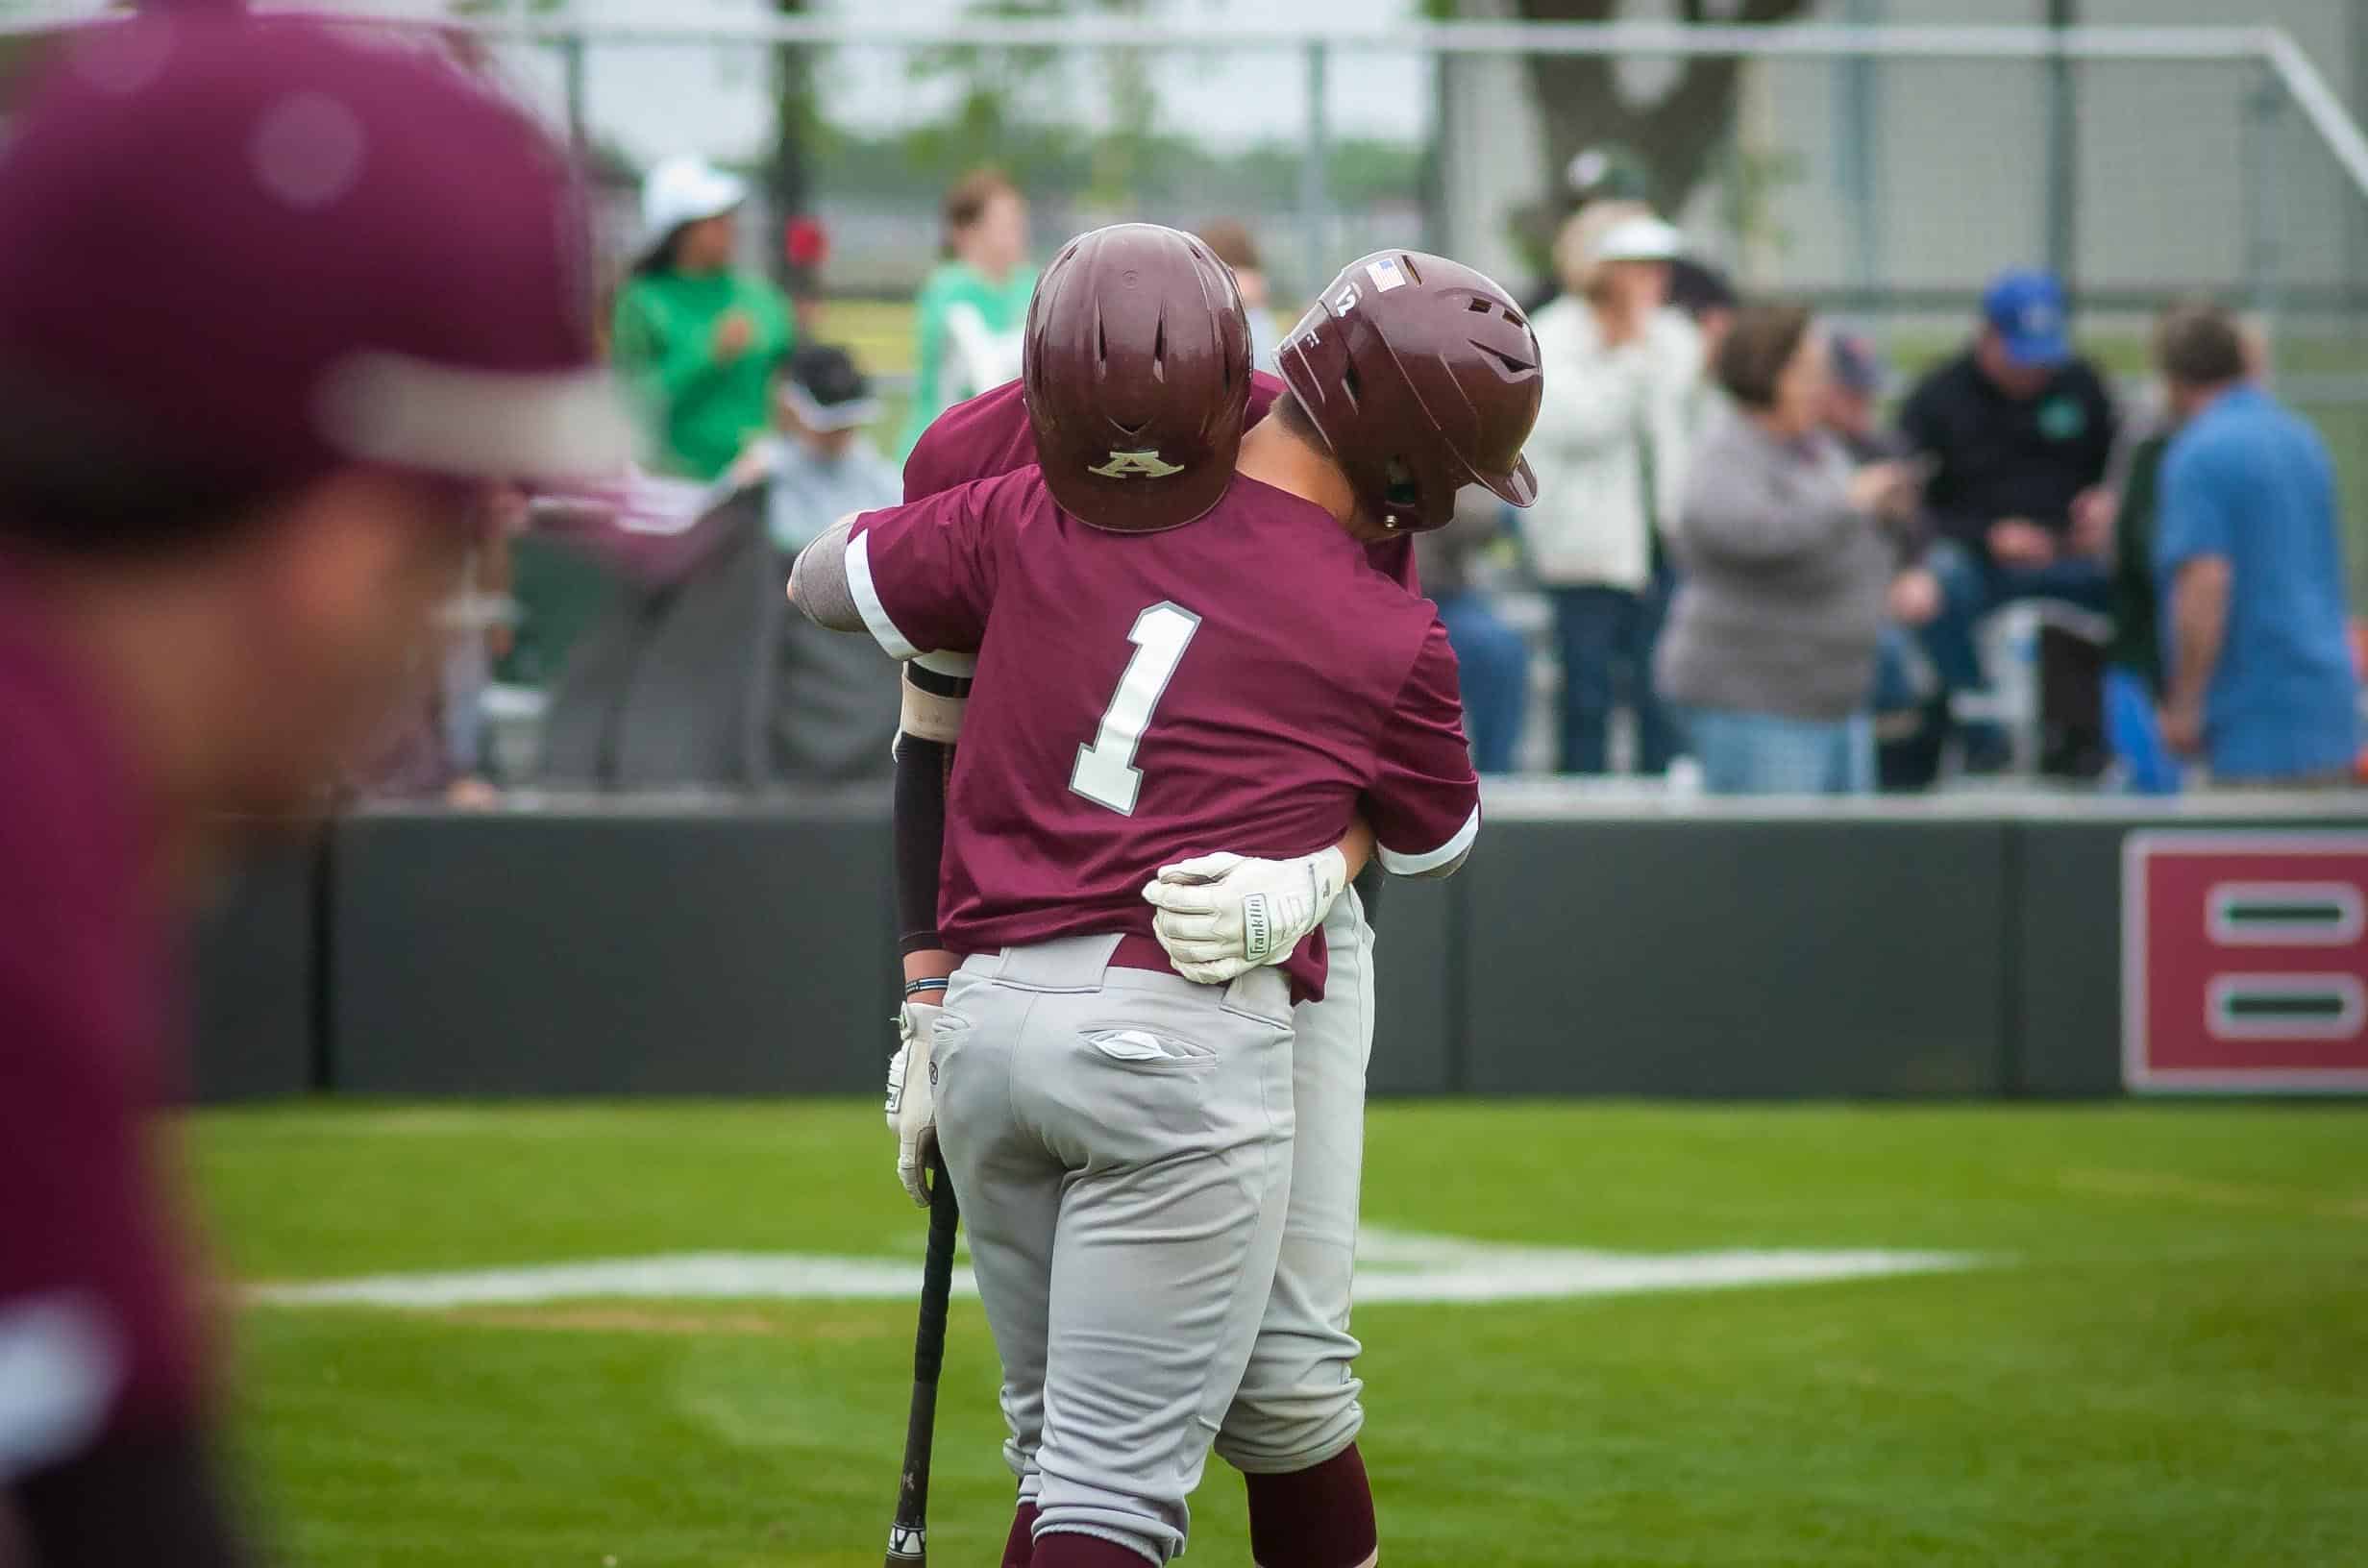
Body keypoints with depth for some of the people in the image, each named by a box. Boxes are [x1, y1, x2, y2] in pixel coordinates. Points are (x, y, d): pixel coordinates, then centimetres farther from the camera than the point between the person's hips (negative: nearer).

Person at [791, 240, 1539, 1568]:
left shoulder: (1049, 512, 8)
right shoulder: (1391, 641, 0)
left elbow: (824, 582, 22)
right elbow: (1437, 845, 19)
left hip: (985, 1019, 5)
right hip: (1180, 1031, -5)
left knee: (1064, 1450, 18)